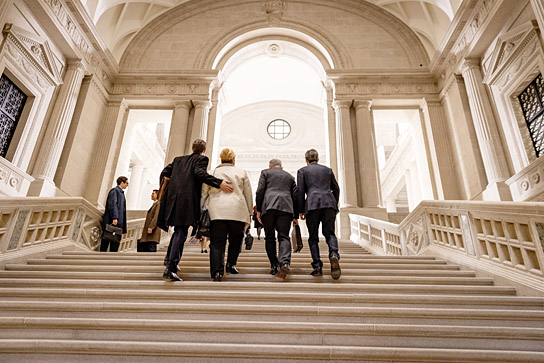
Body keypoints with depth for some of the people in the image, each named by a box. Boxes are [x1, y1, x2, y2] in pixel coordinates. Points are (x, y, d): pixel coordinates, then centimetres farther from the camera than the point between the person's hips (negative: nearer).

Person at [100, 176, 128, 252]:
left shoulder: (121, 192, 22)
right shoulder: (114, 190, -4)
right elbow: (112, 205, -16)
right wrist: (114, 218, -26)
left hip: (118, 222, 9)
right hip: (111, 221, -9)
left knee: (116, 242, 4)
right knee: (105, 241, -4)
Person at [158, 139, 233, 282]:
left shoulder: (179, 159, 23)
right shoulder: (201, 159, 4)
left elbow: (164, 173, 19)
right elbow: (199, 173, -16)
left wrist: (166, 188, 32)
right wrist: (219, 183, -20)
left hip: (173, 198, 7)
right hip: (187, 199, -7)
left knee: (178, 230, 25)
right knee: (181, 233, -7)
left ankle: (169, 258, 32)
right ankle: (170, 267, -14)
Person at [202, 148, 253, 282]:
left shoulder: (212, 172, 15)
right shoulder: (242, 172, 13)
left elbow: (204, 193, 13)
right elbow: (248, 195, 15)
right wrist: (249, 213, 22)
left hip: (216, 211, 1)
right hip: (237, 210, 0)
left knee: (217, 242, 0)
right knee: (236, 238, 19)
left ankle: (217, 271, -9)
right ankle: (231, 264, 14)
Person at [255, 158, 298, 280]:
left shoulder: (265, 172, 18)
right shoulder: (290, 176, 26)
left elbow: (260, 191, 4)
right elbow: (295, 196, 19)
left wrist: (258, 210, 5)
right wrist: (295, 216, 18)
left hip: (268, 206, -1)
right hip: (286, 208, 2)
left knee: (270, 237, 7)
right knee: (284, 236, -3)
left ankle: (274, 266, 2)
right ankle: (285, 262, -27)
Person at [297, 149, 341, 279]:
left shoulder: (302, 171, 12)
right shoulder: (327, 169, 21)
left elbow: (300, 191, 4)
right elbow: (336, 188, 18)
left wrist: (301, 210, 7)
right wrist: (334, 205, 24)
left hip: (312, 205, -2)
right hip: (329, 203, 2)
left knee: (313, 237, 4)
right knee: (329, 233, 6)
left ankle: (317, 266, -3)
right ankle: (334, 254, -22)